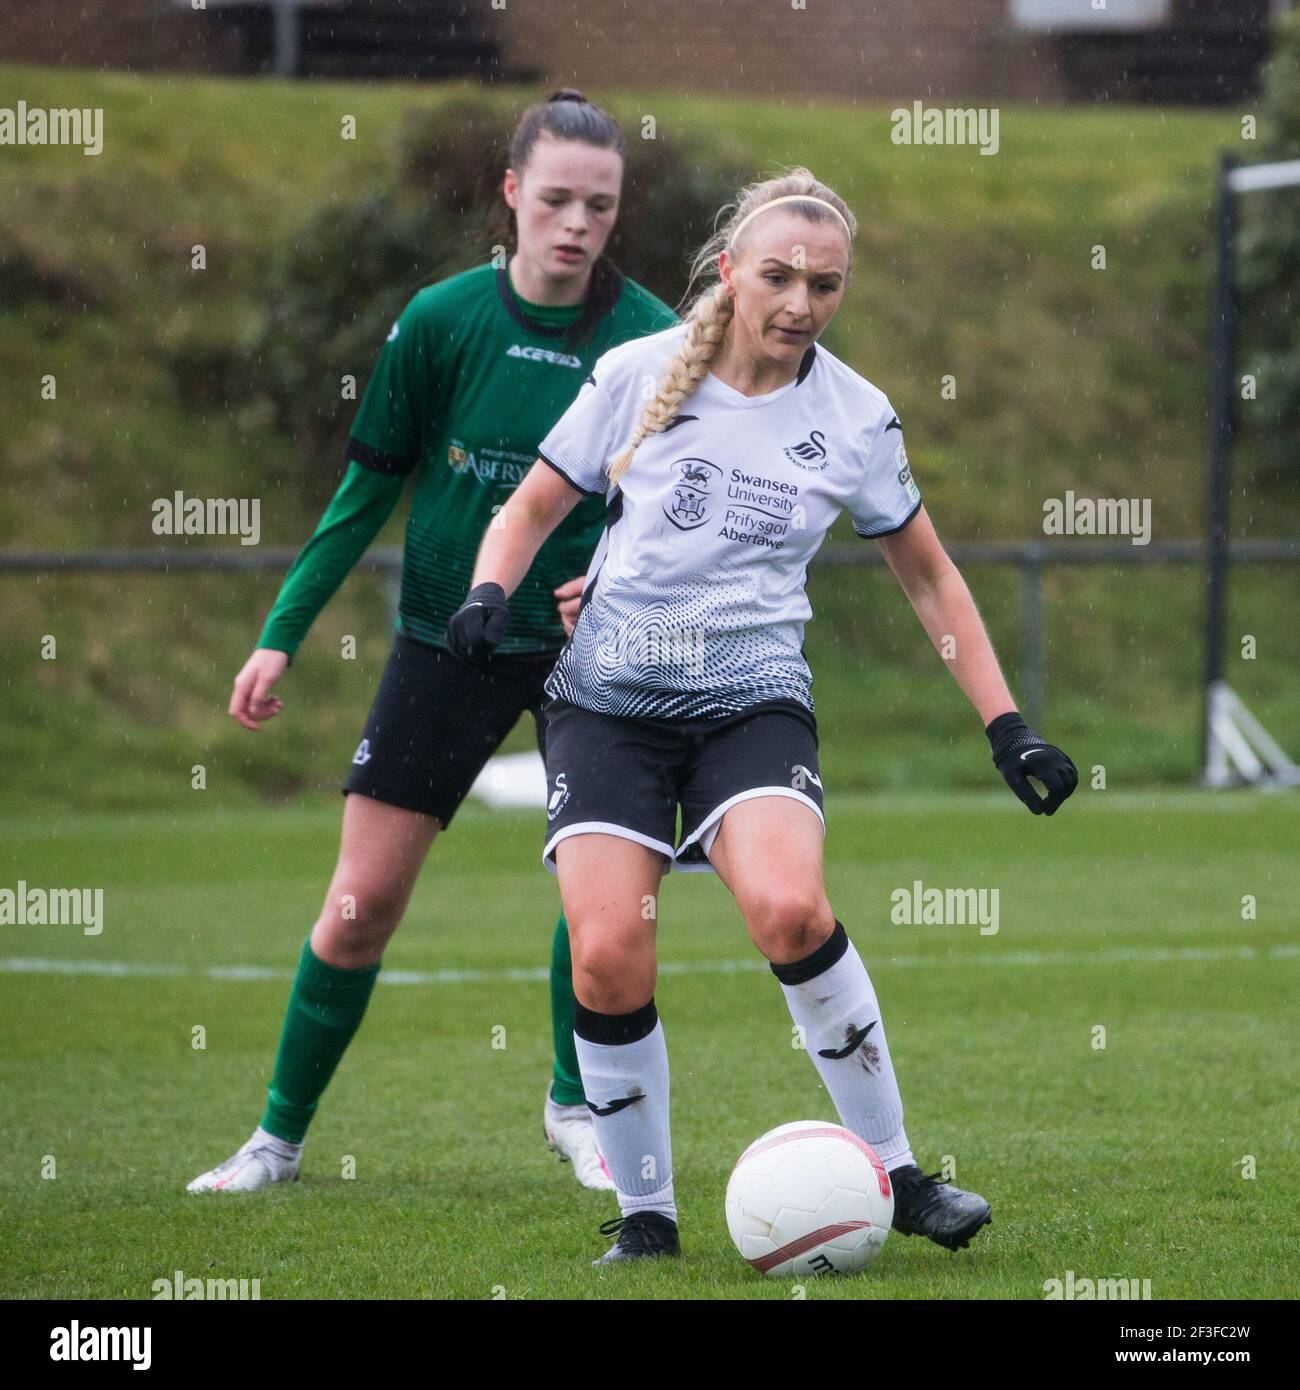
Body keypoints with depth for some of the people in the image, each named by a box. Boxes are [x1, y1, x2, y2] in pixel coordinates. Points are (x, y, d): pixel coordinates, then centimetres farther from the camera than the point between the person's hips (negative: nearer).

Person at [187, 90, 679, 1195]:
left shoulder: (649, 338, -10)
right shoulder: (442, 319, -8)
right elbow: (369, 487, 1)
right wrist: (282, 634, 0)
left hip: (586, 639, 0)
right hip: (447, 637, 1)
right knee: (363, 899, 0)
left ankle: (577, 1105, 9)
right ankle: (281, 1135, 14)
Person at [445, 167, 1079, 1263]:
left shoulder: (856, 419, 2)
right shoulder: (640, 374, 0)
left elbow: (930, 577, 14)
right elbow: (533, 507, 11)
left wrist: (1006, 726, 10)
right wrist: (491, 594, -10)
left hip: (755, 697, -1)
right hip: (610, 696, 1)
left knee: (788, 911, -29)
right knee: (608, 957, -18)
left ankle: (894, 1173, -13)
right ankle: (644, 1213, 2)